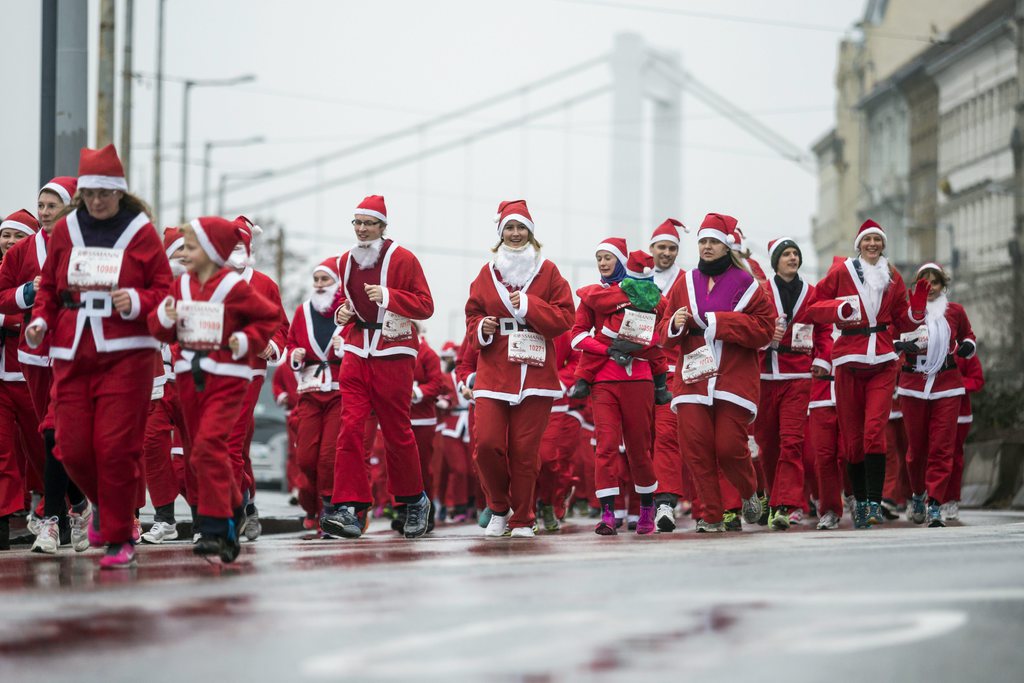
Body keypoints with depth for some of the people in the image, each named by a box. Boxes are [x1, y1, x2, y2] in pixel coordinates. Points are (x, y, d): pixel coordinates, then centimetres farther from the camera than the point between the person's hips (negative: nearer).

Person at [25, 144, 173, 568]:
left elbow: (164, 289, 3)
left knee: (116, 446, -10)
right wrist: (40, 321, -2)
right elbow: (49, 286, 15)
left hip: (126, 354, -3)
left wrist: (137, 302, -16)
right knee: (72, 447, 0)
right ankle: (105, 504, 32)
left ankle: (118, 539, 1)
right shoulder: (64, 230, 9)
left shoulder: (141, 232, 1)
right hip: (72, 355, 3)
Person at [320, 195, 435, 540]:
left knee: (397, 430, 4)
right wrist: (341, 310, 4)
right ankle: (349, 508, -12)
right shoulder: (346, 261, 11)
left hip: (393, 354, -4)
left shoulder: (402, 259, -5)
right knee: (350, 426, -9)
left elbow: (425, 305, -8)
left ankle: (415, 501, 24)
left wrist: (388, 296, -21)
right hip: (357, 352, 4)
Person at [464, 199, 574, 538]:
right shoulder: (487, 273, 12)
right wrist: (480, 329, -5)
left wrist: (529, 305, -11)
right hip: (493, 373, 1)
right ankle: (499, 510, 11)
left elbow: (564, 316, 1)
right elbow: (472, 315, 17)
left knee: (525, 450, -4)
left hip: (535, 371, -1)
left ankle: (522, 520, 9)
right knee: (487, 443, -12)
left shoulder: (548, 271, 6)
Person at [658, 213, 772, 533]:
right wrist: (675, 325, -6)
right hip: (693, 376, 3)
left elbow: (764, 328, -4)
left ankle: (749, 493, 23)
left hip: (734, 379, -3)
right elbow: (666, 334, 17)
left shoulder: (746, 284, 4)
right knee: (696, 446, -8)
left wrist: (720, 322, -12)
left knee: (729, 446, -9)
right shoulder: (686, 284, 14)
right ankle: (711, 516, 2)